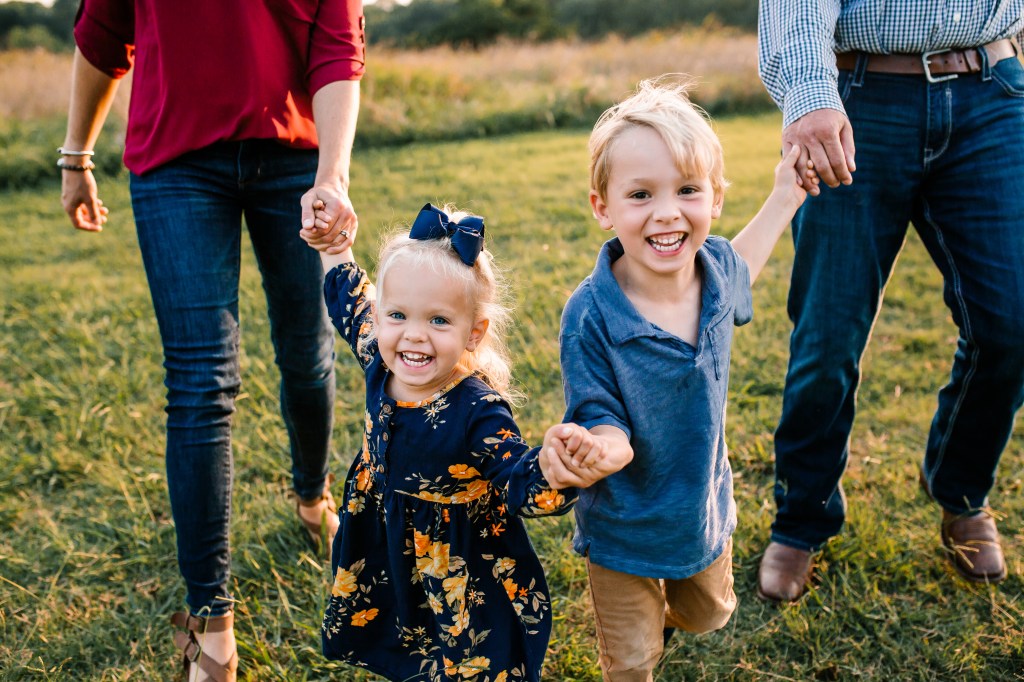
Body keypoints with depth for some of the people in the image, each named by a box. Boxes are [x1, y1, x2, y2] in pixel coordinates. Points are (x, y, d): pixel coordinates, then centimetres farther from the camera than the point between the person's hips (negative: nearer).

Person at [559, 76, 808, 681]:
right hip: (624, 532, -5)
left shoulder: (715, 266, -15)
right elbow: (606, 422, -26)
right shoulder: (591, 318, -32)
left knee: (707, 615, 31)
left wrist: (785, 198, 12)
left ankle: (660, 614, 63)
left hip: (705, 510, 5)